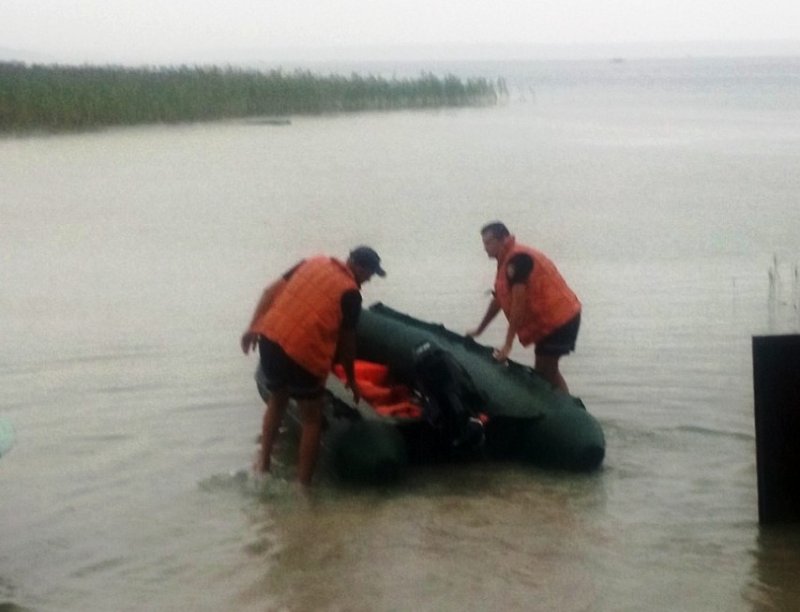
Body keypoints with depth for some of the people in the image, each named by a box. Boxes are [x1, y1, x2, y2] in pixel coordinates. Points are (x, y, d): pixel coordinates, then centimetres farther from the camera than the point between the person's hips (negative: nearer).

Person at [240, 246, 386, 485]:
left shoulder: (315, 262, 15)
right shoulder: (351, 293, 0)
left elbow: (271, 291, 12)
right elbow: (346, 342, 5)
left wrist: (253, 327, 15)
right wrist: (351, 379, 18)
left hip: (270, 338, 6)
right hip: (304, 353, -6)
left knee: (277, 401, 30)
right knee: (312, 419, 11)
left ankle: (262, 464, 33)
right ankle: (303, 484, 12)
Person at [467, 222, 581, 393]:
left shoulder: (517, 260, -19)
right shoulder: (508, 260, 13)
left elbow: (518, 305, -22)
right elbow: (499, 299, 21)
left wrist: (507, 345, -21)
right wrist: (478, 330, 26)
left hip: (557, 319, -10)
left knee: (543, 375, -5)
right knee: (547, 373, 17)